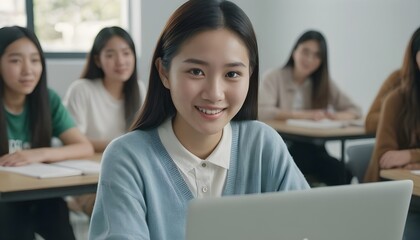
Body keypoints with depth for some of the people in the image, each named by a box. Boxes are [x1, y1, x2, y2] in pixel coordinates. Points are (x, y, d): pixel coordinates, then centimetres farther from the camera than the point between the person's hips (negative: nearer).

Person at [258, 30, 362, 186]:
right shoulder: (275, 78, -1)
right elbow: (261, 112, -18)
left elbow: (355, 111, 7)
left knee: (342, 175, -27)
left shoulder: (324, 83, 12)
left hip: (313, 148, 3)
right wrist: (303, 115, -25)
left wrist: (335, 116, -16)